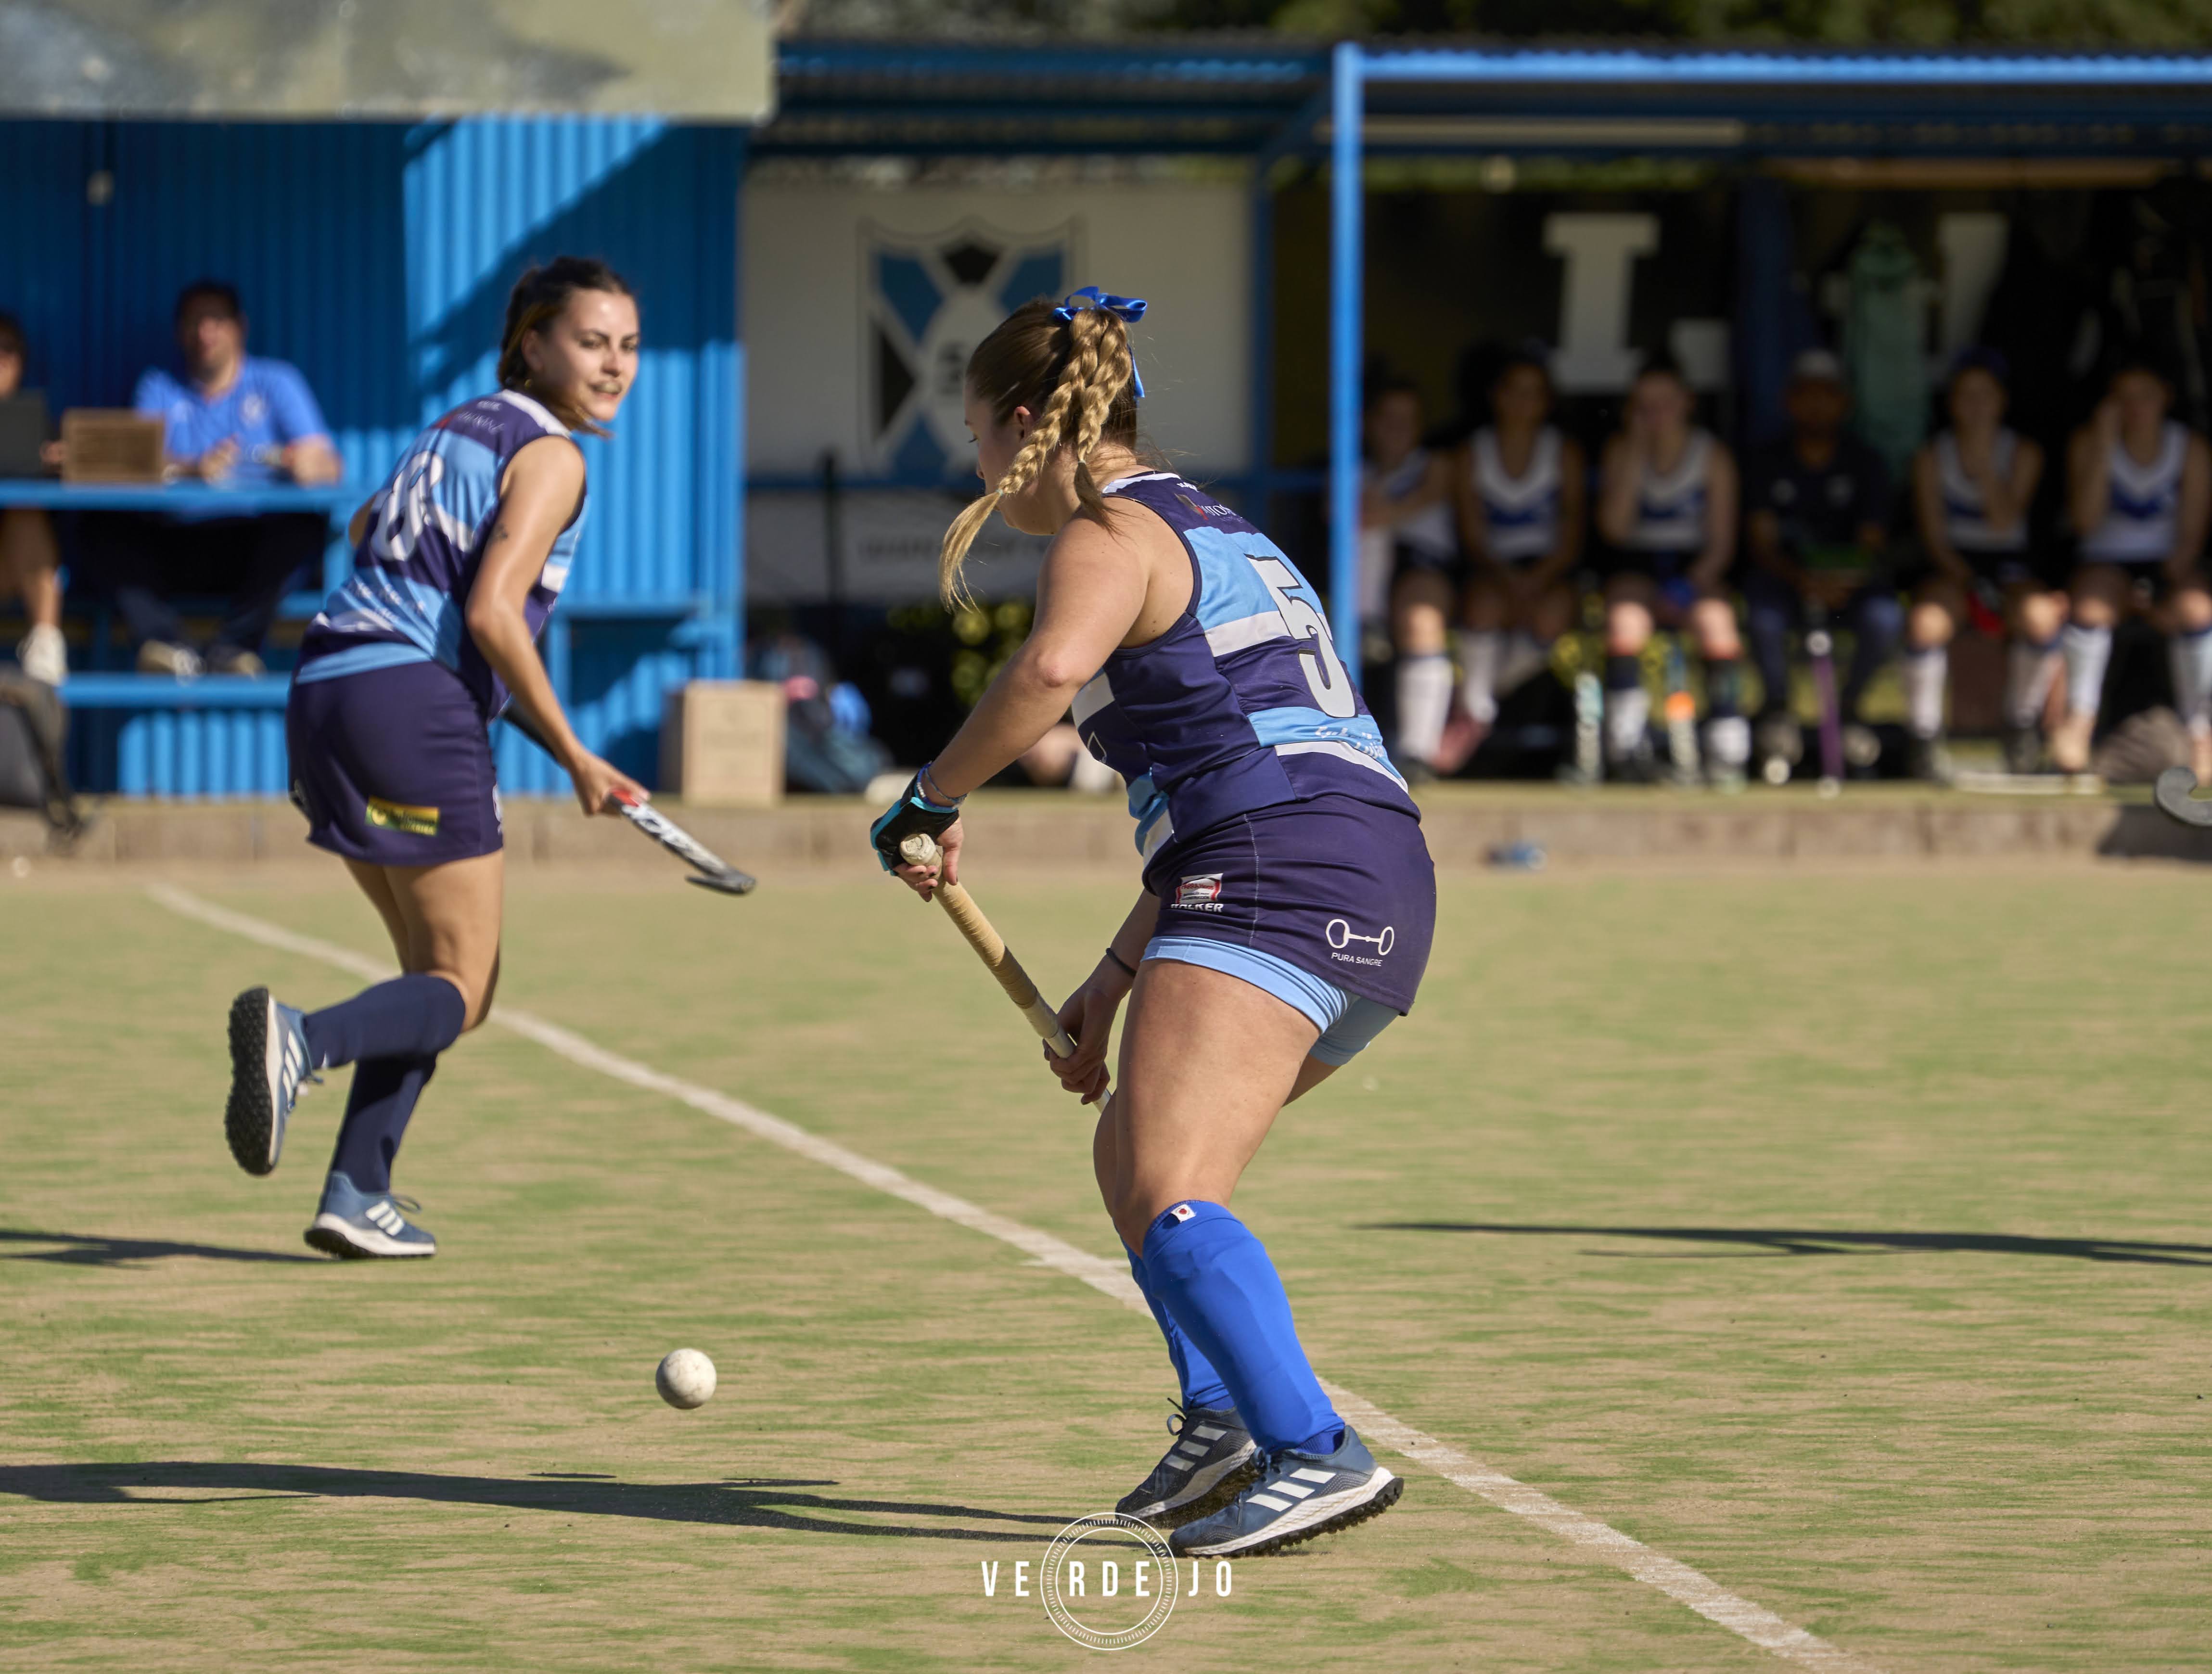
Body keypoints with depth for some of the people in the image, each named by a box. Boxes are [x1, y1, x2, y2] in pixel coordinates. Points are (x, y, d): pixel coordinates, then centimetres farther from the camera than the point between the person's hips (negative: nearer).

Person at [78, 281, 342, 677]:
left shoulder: (276, 384, 10)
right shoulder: (160, 388, 14)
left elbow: (329, 468, -2)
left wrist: (310, 464, -29)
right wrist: (194, 470, -27)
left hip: (252, 546, -1)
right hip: (174, 547, 1)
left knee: (303, 525, -32)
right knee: (105, 528, -25)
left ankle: (235, 645, -30)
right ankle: (167, 642, -36)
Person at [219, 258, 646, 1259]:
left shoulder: (462, 428, 21)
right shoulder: (550, 456, -5)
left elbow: (365, 529, 37)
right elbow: (491, 614, -15)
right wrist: (574, 759, -8)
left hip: (326, 690, 8)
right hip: (415, 702, -8)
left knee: (441, 977, 17)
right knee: (459, 991, -4)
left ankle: (357, 1193, 6)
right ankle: (301, 1038, -31)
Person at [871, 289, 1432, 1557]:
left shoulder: (1110, 536, -1)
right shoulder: (1222, 535, 28)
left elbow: (1053, 663, -27)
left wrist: (934, 800, -14)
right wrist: (1118, 976, 33)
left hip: (1279, 884, -10)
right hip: (1382, 883, 10)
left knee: (1168, 1197, -19)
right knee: (1131, 1148, 23)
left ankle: (1315, 1454, -33)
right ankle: (1225, 1417, 12)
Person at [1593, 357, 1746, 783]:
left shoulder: (1713, 455, 5)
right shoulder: (1622, 451, 7)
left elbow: (1722, 541, 1)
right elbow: (1615, 528, -6)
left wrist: (1693, 583, -18)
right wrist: (1636, 450, -8)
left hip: (1695, 568, -1)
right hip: (1636, 567, 1)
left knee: (1715, 618, -35)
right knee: (1625, 618, -34)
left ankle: (1727, 748, -33)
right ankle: (1627, 746, -32)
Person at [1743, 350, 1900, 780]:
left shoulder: (1866, 464, 1)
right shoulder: (1768, 463, 1)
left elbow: (1873, 546, -7)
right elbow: (1762, 544, -8)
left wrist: (1849, 579, -31)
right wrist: (1801, 579, -30)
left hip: (1851, 582, 0)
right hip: (1785, 577, 0)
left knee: (1885, 616, -33)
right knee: (1764, 614, -36)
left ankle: (1848, 709, -4)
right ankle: (1778, 709, -6)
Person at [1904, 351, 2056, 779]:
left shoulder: (2023, 453, 4)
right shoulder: (1932, 457, 4)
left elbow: (2005, 523, -10)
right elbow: (1934, 538, -2)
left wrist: (1984, 461, -14)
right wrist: (1966, 579, -17)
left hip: (2010, 567, 1)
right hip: (1953, 567, -1)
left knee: (2039, 617, -35)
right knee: (1927, 622, -36)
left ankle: (2022, 723, -10)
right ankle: (1925, 739, -23)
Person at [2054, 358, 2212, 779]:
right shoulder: (2088, 442, -3)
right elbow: (2087, 520, -15)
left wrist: (2172, 592, -19)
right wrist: (2104, 445, -19)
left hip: (2170, 563, 0)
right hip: (2108, 559, 0)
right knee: (2091, 606, -35)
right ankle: (2078, 722, -23)